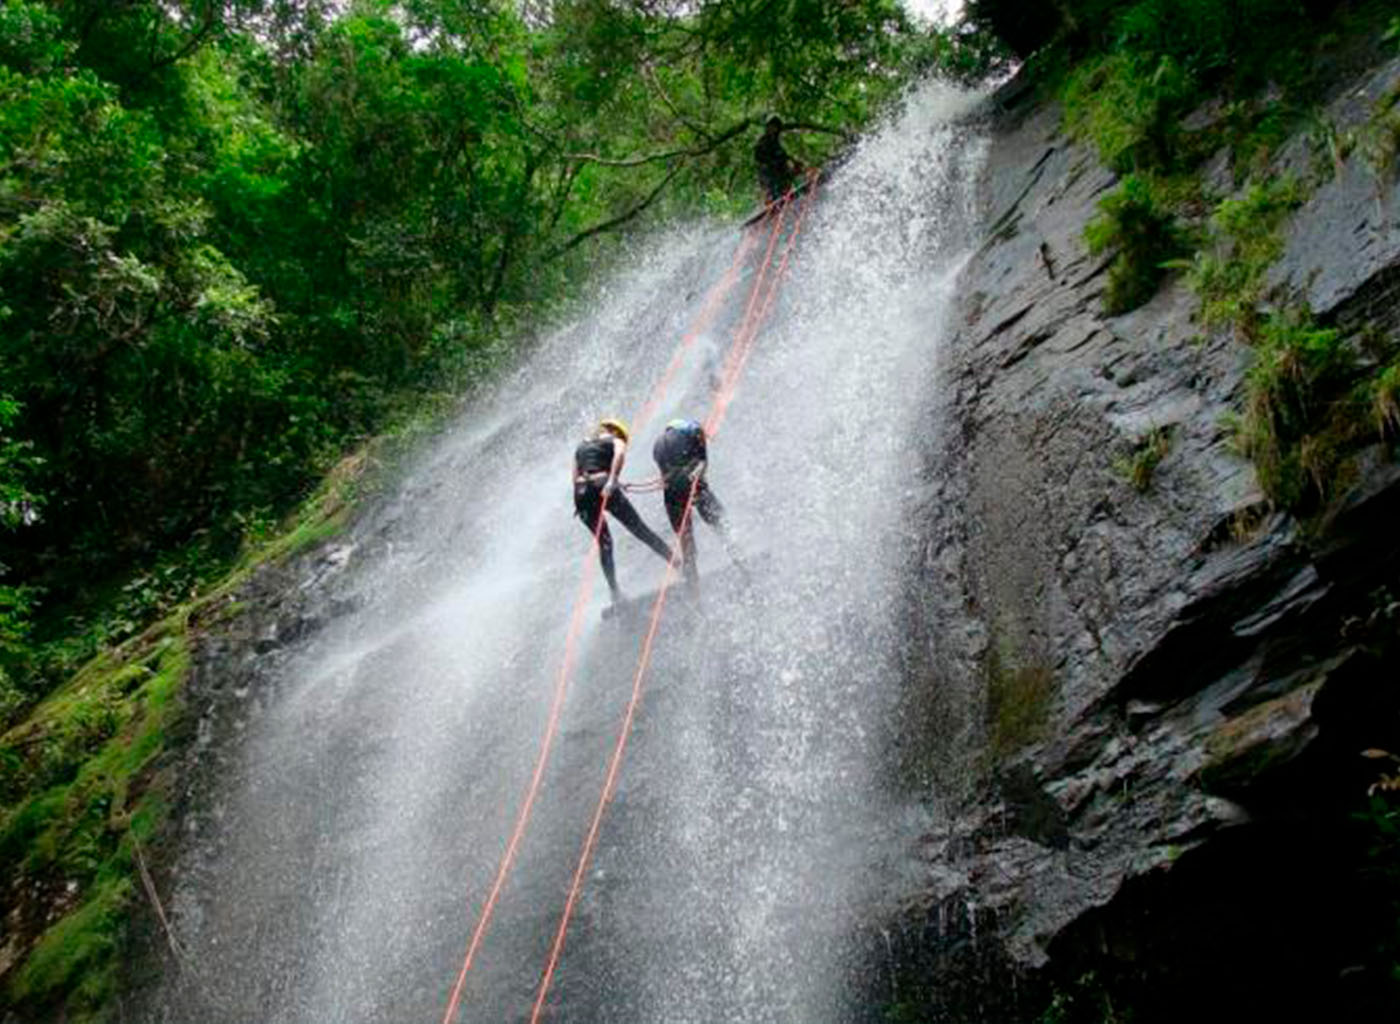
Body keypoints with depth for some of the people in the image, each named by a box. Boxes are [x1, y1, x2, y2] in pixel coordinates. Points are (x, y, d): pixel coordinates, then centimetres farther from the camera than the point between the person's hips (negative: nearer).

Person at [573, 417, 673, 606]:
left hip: (581, 492, 4)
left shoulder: (581, 445, 27)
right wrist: (612, 480, -22)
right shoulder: (615, 440, 12)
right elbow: (620, 454, -12)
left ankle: (615, 591, 7)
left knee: (604, 542, 13)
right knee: (639, 528, 2)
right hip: (602, 486, -4)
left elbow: (575, 477, 21)